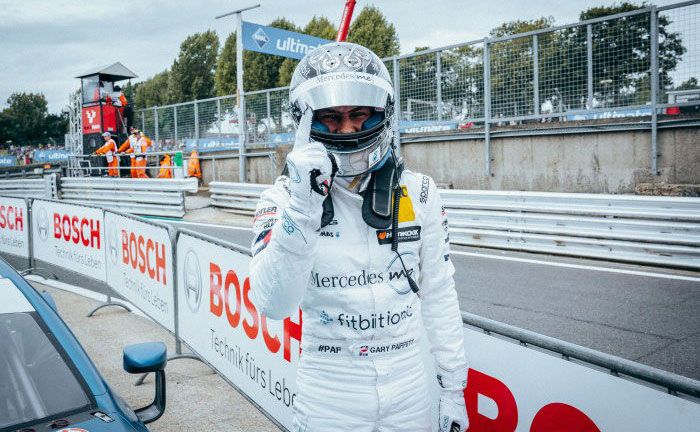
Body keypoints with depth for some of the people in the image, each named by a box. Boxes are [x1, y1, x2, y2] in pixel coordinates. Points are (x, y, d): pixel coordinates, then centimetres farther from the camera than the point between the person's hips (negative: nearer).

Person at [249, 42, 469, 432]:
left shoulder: (419, 194, -5)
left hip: (408, 391, 2)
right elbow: (273, 305, -22)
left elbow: (440, 296, 1)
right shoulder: (284, 198, -10)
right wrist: (302, 208, -32)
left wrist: (454, 387, 4)